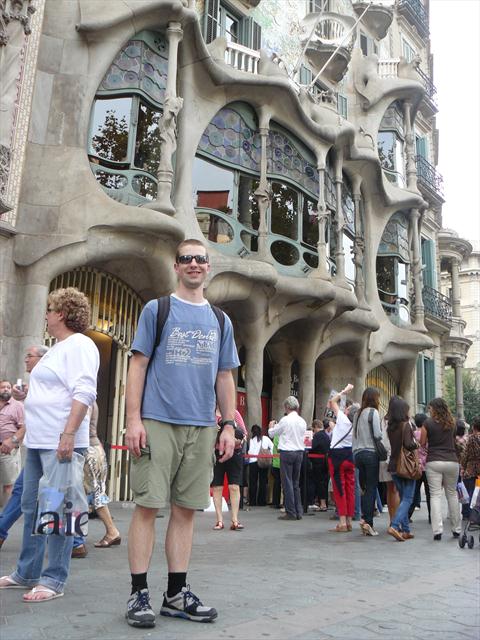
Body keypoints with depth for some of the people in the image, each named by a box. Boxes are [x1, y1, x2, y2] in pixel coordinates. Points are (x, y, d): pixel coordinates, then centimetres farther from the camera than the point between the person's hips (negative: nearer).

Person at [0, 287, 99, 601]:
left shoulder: (79, 345, -11)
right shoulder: (59, 347, 21)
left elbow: (84, 393, -21)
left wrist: (68, 435, -26)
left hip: (61, 442, -11)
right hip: (38, 441, 11)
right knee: (32, 507, 16)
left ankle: (54, 580, 4)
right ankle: (27, 572, 27)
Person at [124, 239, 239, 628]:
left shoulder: (220, 320, 15)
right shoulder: (157, 309, 5)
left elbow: (225, 378, 16)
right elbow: (138, 366, 0)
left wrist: (229, 425, 8)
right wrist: (134, 419, -9)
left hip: (202, 427, 4)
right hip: (158, 422, -3)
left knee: (186, 509, 8)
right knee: (148, 505, -2)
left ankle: (177, 593, 18)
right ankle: (139, 593, 9)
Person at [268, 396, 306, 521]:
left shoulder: (285, 420, -11)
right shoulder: (302, 421, 6)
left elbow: (271, 434, 0)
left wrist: (271, 426, 24)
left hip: (287, 453, -6)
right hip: (299, 452, 6)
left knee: (287, 483, -1)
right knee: (296, 483, 13)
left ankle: (291, 512, -1)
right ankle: (298, 512, 14)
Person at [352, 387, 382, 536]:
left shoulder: (358, 414, 15)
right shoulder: (373, 412, -6)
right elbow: (377, 434, -14)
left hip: (358, 454, 7)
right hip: (371, 453, -6)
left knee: (364, 488, 10)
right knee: (372, 489, -3)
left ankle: (364, 518, 7)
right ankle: (368, 521, -6)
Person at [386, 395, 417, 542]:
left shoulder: (390, 426, 6)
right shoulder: (405, 425, -13)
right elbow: (409, 444, -22)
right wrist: (416, 444, -2)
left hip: (394, 466, 6)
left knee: (403, 498, 15)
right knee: (407, 499, -2)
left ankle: (406, 530, 15)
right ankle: (394, 526, -17)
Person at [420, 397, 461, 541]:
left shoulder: (428, 424, -3)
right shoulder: (451, 423, 6)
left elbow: (422, 443, 2)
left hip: (433, 462, -3)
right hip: (452, 462, 3)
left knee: (435, 495, -2)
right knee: (452, 494, 14)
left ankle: (437, 530, -11)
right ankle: (456, 529, 21)